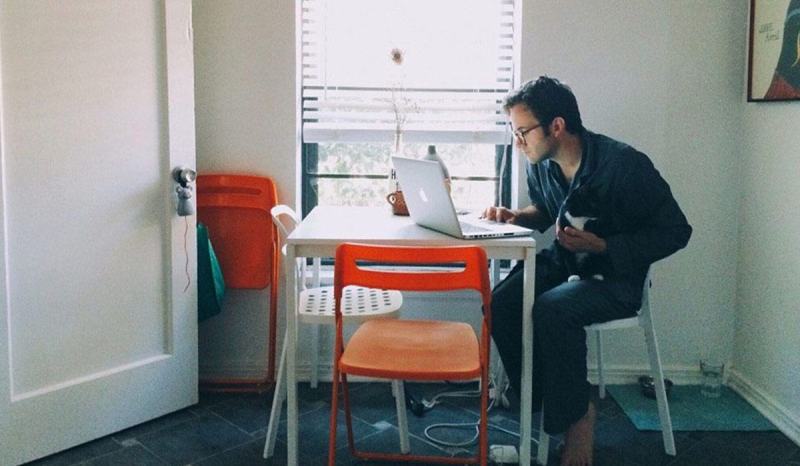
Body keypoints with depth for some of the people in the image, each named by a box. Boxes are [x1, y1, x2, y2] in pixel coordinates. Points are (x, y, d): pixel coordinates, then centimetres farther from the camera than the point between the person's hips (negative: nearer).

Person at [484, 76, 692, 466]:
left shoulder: (624, 165, -22)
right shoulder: (541, 164, -2)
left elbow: (675, 231, -15)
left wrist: (602, 247, -24)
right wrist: (516, 217, -3)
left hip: (616, 275, -6)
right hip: (561, 260, 6)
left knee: (552, 309, -34)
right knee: (501, 303, -21)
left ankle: (575, 415, -12)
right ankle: (543, 404, -6)